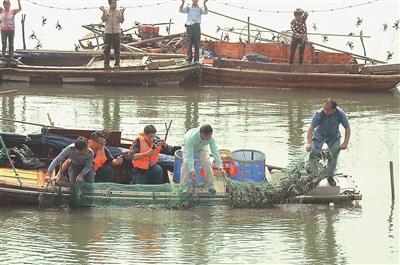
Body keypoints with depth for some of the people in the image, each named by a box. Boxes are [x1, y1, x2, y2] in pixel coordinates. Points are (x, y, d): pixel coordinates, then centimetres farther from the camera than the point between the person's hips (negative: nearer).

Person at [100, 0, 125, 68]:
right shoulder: (106, 12, 5)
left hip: (117, 32, 0)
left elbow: (121, 21, -6)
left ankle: (117, 63, 7)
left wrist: (122, 13, -18)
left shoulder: (119, 11, 5)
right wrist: (104, 12, -19)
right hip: (108, 32, 0)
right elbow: (104, 20, -9)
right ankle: (106, 64, 3)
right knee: (106, 49, -1)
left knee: (117, 49, 1)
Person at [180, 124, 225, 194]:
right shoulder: (191, 137, -48)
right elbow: (189, 155, -46)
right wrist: (192, 170, -53)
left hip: (202, 147, 3)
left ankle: (210, 186, -3)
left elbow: (215, 152, -33)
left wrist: (220, 167, -39)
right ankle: (183, 187, -15)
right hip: (188, 146, -3)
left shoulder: (210, 138, -37)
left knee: (207, 163, -15)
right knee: (186, 163, -23)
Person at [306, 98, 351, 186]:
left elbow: (347, 128, -16)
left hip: (334, 136, 1)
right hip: (319, 135, -1)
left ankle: (330, 176, 13)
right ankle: (314, 176, 4)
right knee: (314, 153, -9)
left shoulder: (340, 114, -29)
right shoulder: (319, 114, -35)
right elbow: (311, 128, -33)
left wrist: (345, 143, -25)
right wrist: (309, 143, -45)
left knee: (334, 154, -6)